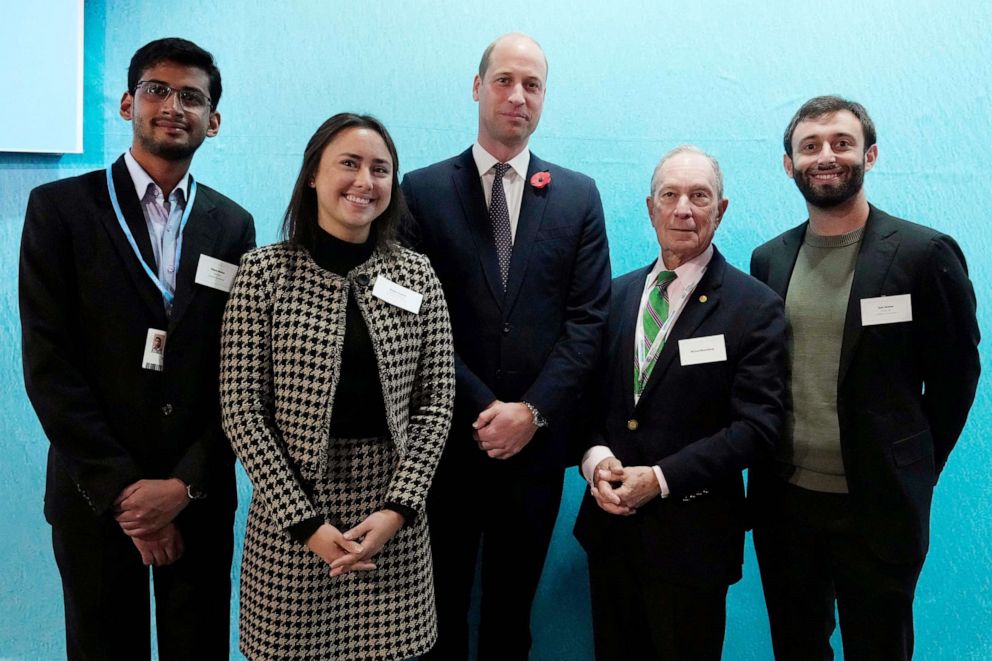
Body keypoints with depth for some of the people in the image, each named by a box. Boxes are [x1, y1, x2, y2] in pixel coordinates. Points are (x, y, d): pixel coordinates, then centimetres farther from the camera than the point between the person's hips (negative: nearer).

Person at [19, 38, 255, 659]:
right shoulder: (60, 207, -3)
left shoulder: (233, 225, 4)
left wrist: (185, 483, -8)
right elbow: (48, 363, -8)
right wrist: (121, 489, -12)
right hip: (95, 498, -1)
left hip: (200, 497, 2)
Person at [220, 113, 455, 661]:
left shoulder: (416, 275, 3)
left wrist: (397, 509, -9)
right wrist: (305, 522, -11)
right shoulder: (264, 271, -4)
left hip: (394, 519, 2)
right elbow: (242, 410, -6)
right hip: (291, 516, -2)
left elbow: (434, 405, 2)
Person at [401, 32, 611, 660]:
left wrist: (532, 410, -11)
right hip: (446, 439, -1)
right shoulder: (422, 190, -1)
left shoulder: (579, 196, 5)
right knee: (441, 605, 15)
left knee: (513, 608, 18)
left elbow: (587, 318, -1)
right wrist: (482, 410, -12)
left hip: (537, 439, 2)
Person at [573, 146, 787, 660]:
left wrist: (660, 477, -19)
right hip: (609, 520, 4)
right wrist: (596, 458, -10)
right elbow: (590, 394, 9)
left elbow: (757, 424, -14)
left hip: (692, 532, -4)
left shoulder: (755, 308, -8)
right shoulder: (618, 293, 7)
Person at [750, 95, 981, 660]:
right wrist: (766, 464, 5)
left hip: (878, 507, -3)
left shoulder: (925, 253, -8)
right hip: (783, 501, 4)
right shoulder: (768, 260, 4)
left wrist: (915, 473, 2)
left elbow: (954, 376, -2)